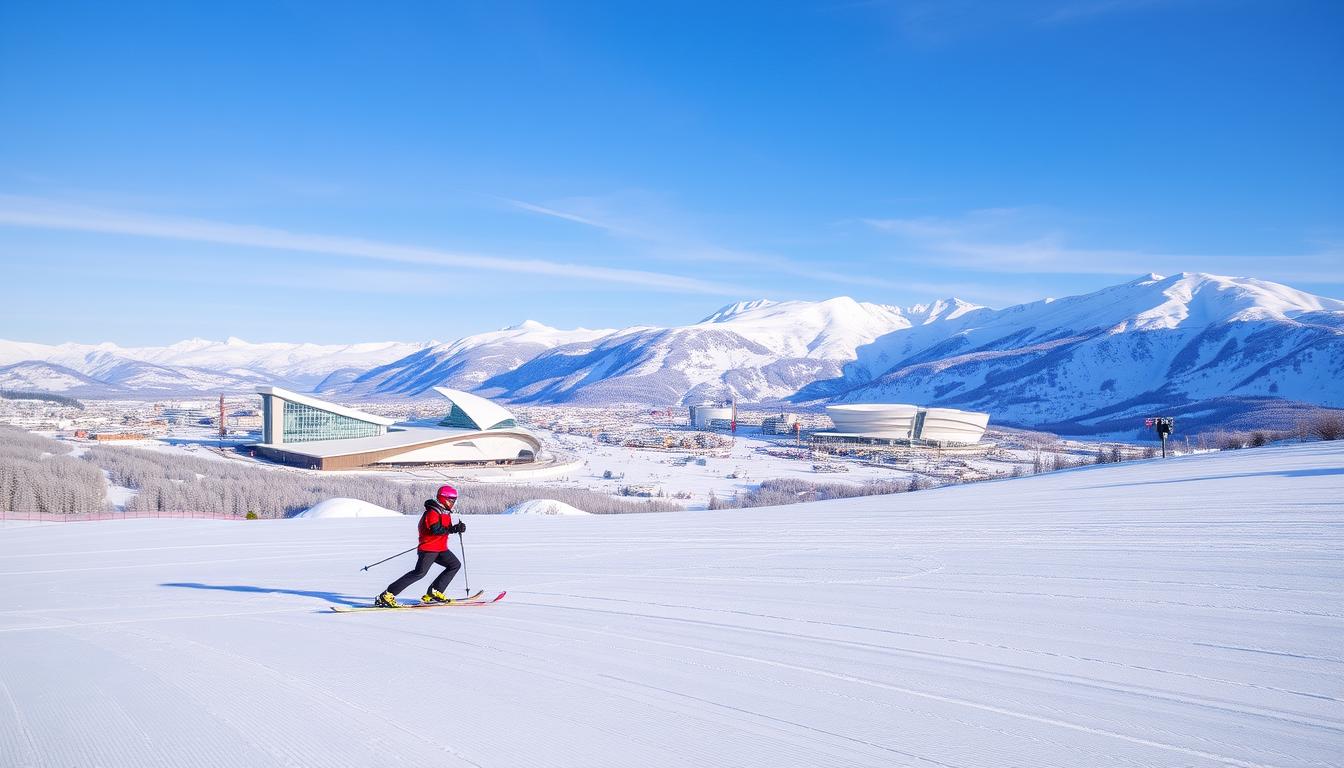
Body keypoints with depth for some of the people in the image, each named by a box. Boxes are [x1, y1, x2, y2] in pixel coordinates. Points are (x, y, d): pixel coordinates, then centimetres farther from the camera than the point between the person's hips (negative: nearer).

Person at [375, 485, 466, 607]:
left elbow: (446, 529, 15)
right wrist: (454, 529, -29)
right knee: (420, 572, -18)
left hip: (440, 548, 10)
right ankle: (387, 595, -17)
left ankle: (434, 593, 7)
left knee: (455, 565, 7)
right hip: (428, 548, -10)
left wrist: (457, 527, -4)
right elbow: (435, 530, -30)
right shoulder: (432, 512, -16)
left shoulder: (445, 512, 14)